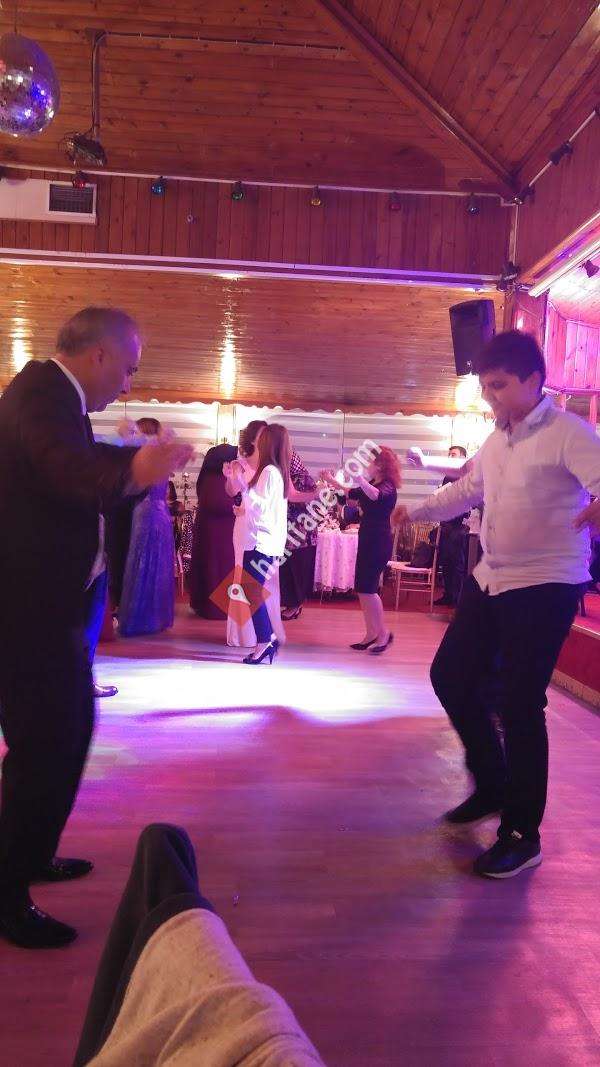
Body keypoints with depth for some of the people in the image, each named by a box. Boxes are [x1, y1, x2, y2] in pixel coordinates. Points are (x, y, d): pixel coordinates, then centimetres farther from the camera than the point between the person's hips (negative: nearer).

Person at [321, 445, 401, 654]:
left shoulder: (388, 487, -12)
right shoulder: (371, 485, 13)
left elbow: (375, 496, -34)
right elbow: (351, 494, 26)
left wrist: (359, 478, -46)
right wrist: (331, 481, 16)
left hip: (379, 543, -9)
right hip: (367, 541, 9)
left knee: (367, 588, -11)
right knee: (362, 589, 8)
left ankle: (383, 633, 1)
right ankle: (371, 634, 15)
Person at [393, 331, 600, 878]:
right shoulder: (497, 440, 11)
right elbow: (467, 490, 27)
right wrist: (417, 510, 26)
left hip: (545, 585, -8)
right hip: (490, 578, 9)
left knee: (520, 705, -6)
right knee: (450, 675, 12)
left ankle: (522, 834, 13)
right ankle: (493, 785, 32)